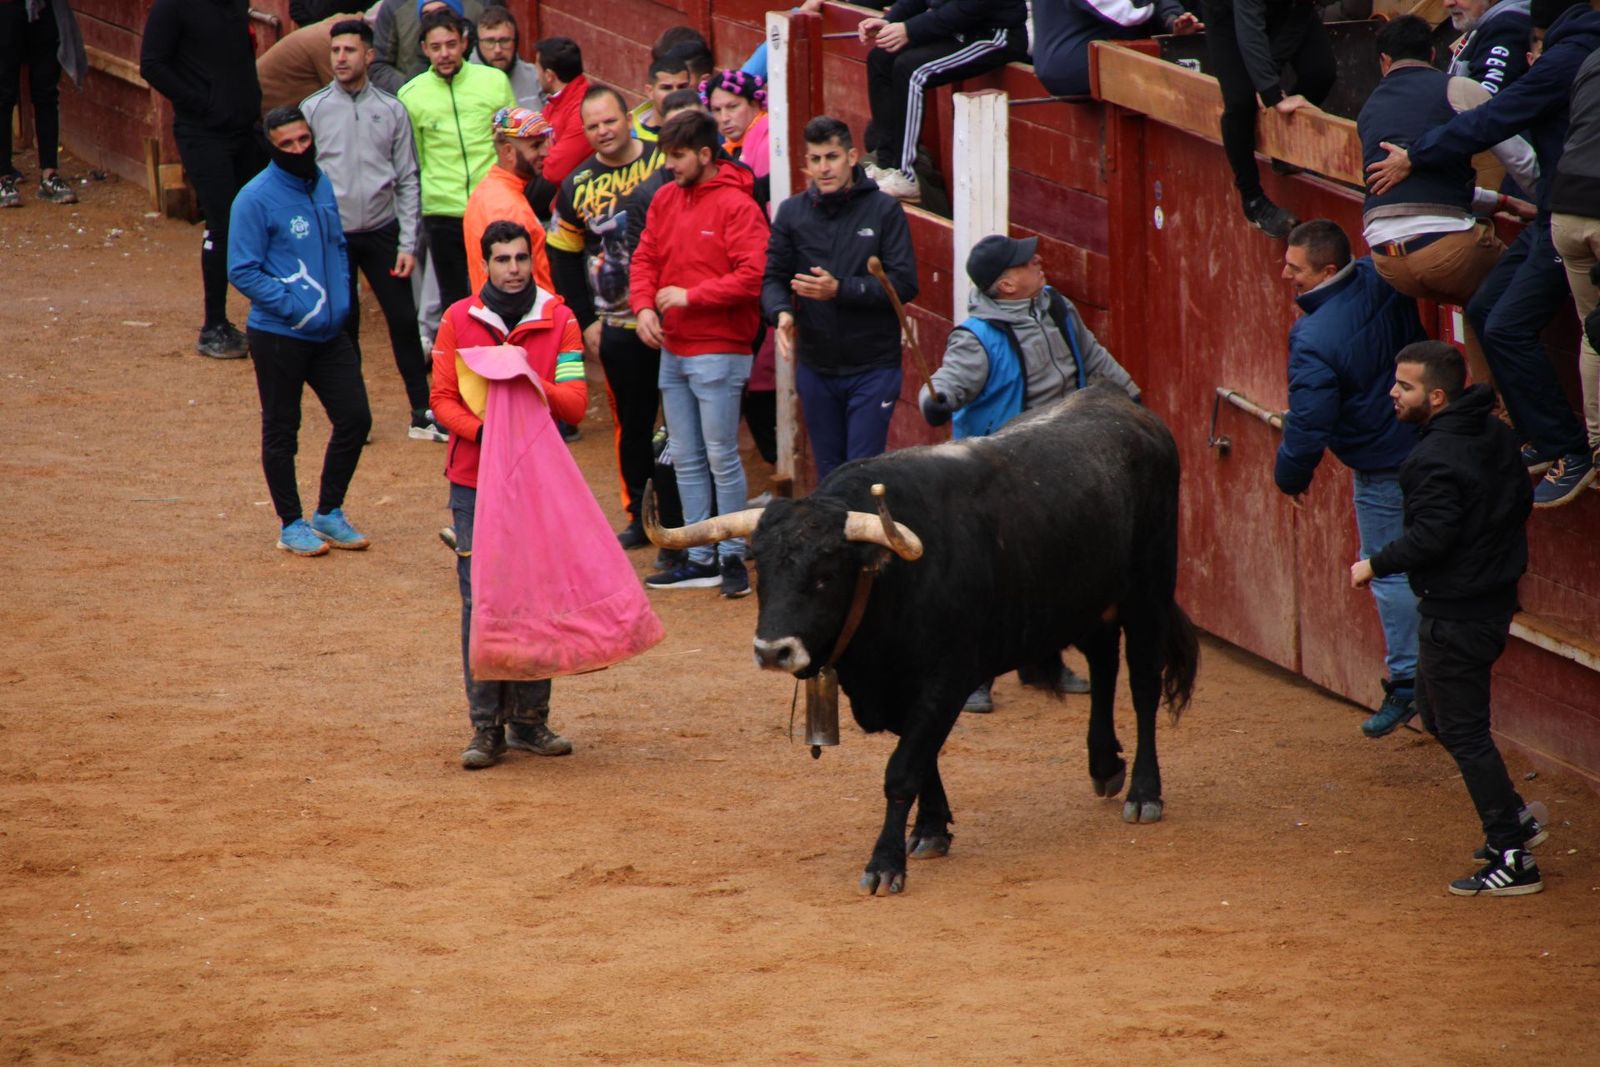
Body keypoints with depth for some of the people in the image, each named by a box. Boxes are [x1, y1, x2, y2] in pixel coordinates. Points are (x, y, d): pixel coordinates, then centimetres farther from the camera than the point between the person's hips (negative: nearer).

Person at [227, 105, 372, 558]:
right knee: (281, 432, 6)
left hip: (330, 334, 6)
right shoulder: (256, 198, -14)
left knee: (355, 419, 7)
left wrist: (341, 296, 4)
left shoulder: (322, 185, 6)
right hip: (279, 336, -6)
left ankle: (329, 512, 23)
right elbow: (242, 272, -15)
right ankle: (292, 524, 18)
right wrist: (295, 308, -20)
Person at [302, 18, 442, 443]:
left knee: (404, 321, 0)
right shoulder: (313, 110, 0)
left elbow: (407, 181, 3)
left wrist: (408, 244, -3)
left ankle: (422, 413, 7)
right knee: (342, 327, 5)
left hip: (382, 232, 1)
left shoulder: (391, 110, 2)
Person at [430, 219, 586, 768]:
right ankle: (486, 725, 0)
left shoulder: (558, 321, 4)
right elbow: (442, 399, 3)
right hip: (475, 481, -1)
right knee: (480, 601, -4)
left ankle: (530, 719, 13)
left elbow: (575, 403, -2)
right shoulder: (459, 321, 5)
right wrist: (480, 429, -15)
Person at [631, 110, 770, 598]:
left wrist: (690, 296, -17)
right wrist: (644, 305, -5)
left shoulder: (736, 206, -12)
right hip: (673, 351, 8)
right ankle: (699, 559, 17)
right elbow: (644, 259, 14)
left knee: (722, 457, -4)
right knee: (687, 461, 11)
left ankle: (734, 557, 4)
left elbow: (753, 276, -19)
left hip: (719, 352, -7)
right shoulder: (665, 200, 10)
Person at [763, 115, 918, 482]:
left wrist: (839, 289, -22)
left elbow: (904, 284, -12)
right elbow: (773, 278, 3)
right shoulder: (792, 213, 4)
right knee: (828, 475, 12)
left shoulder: (884, 210, -5)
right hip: (815, 366, 4)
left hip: (873, 368, -4)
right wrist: (781, 313, -19)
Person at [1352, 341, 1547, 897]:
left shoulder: (1435, 460, -23)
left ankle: (1513, 860, 0)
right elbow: (1521, 502, 14)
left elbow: (1430, 537, -28)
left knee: (1463, 731, -2)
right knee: (1438, 712, 23)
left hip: (1455, 615, -10)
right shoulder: (1496, 435, 6)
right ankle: (1513, 818, 26)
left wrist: (1374, 565, -14)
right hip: (1495, 596, 10)